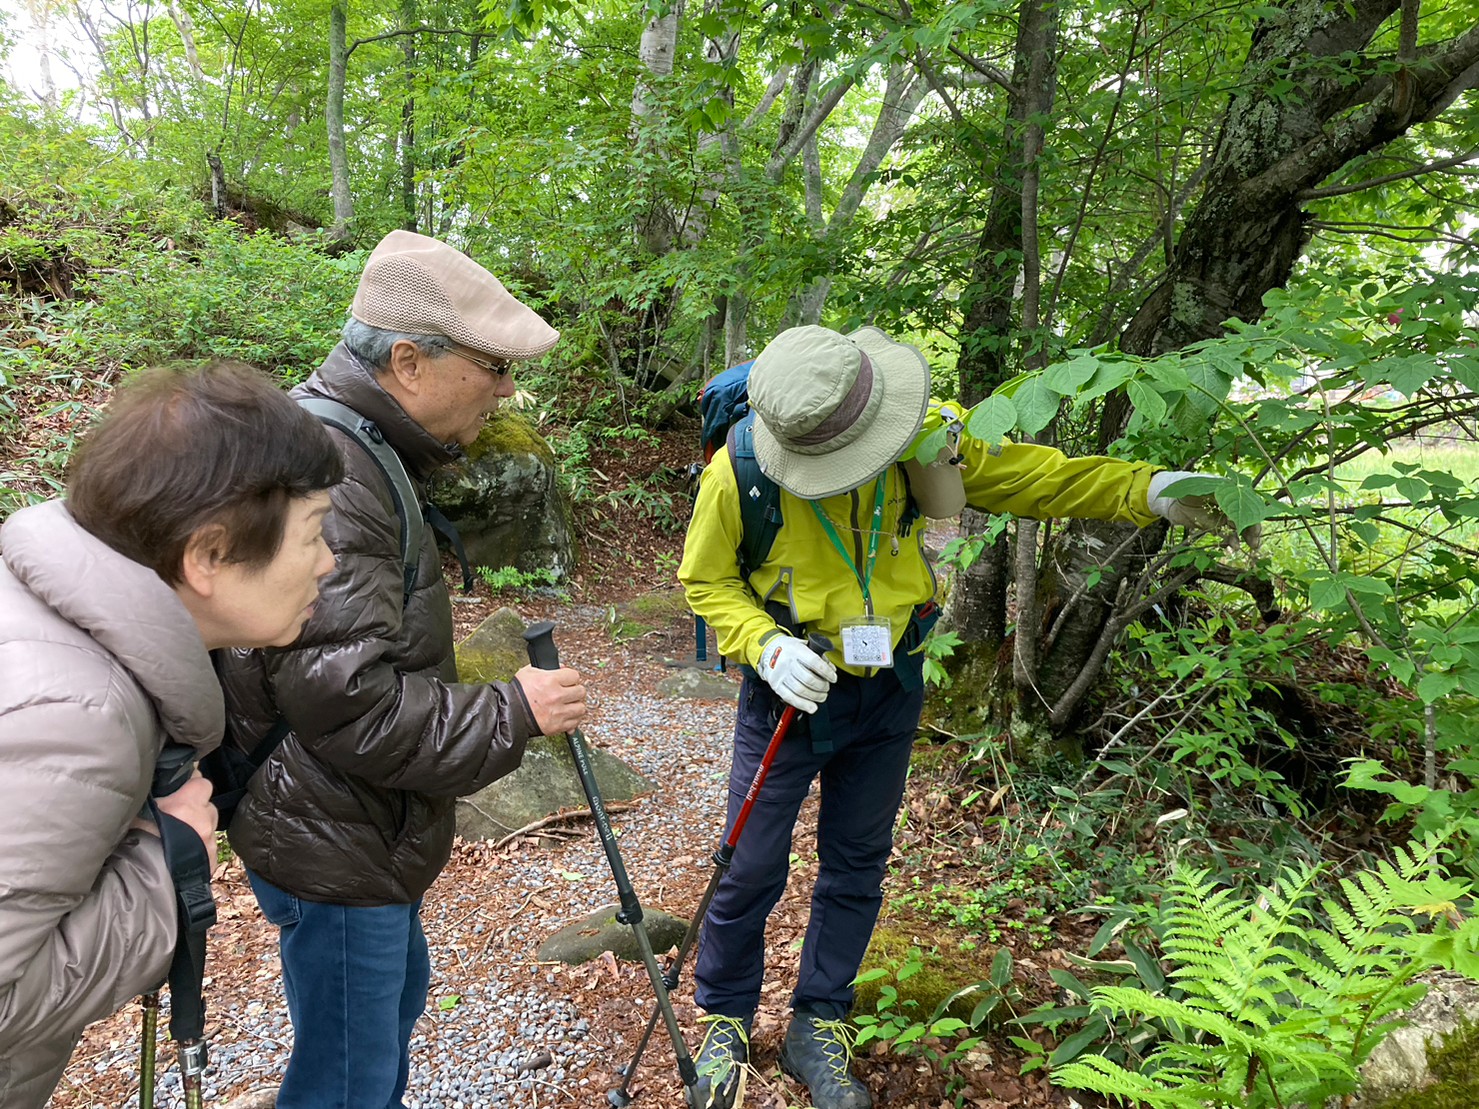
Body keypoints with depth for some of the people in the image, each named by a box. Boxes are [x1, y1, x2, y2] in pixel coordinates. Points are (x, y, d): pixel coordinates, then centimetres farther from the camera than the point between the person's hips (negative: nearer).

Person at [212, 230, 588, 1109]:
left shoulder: (365, 452, 7)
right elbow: (346, 703, -31)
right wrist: (509, 712, -22)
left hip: (362, 829, 11)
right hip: (332, 849, -11)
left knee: (398, 993, 29)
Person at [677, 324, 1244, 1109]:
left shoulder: (915, 437, -15)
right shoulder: (740, 474, -22)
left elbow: (1021, 476, -6)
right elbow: (704, 579, -8)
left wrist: (1144, 491, -16)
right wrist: (765, 646, -25)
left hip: (889, 692, 3)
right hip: (793, 691, -3)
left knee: (856, 866, 15)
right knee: (752, 871, 7)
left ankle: (818, 1030, 35)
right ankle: (723, 1021, 34)